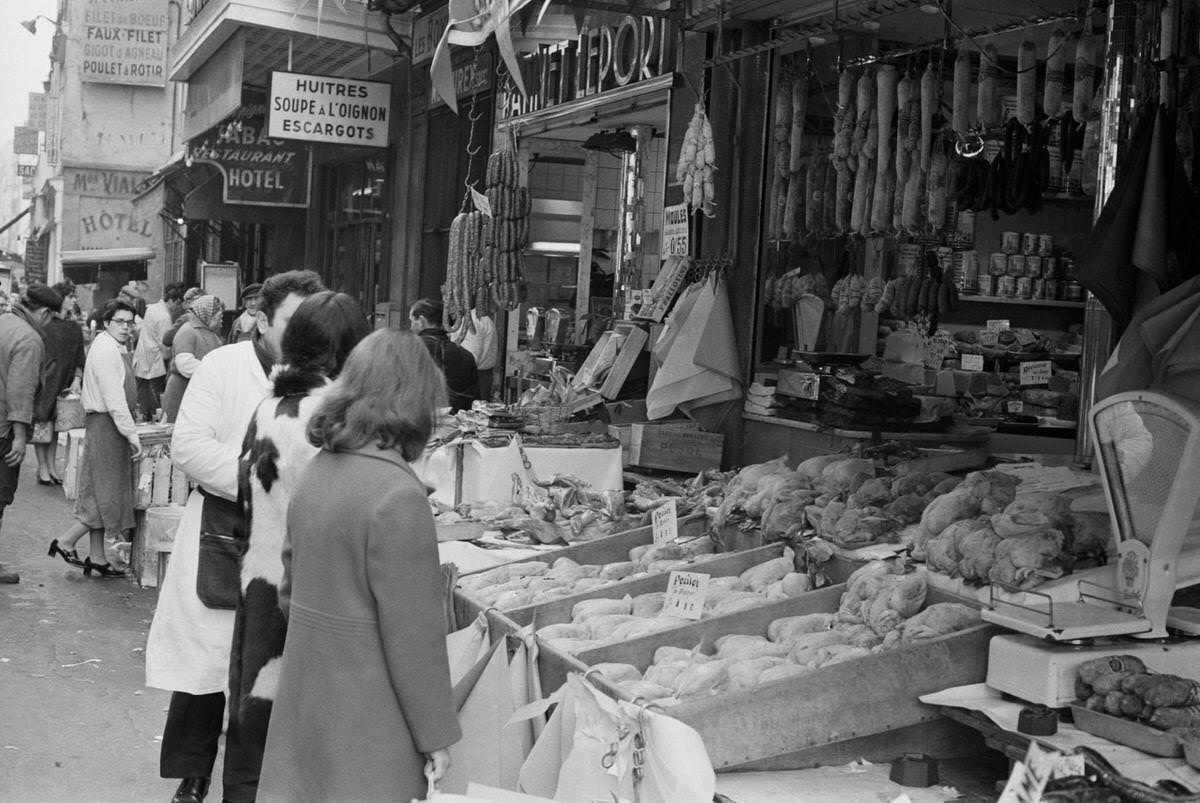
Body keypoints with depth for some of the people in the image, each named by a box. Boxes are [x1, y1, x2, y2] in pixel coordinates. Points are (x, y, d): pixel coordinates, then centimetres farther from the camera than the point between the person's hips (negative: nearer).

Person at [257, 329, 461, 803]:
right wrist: (436, 734, -10)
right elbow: (413, 632, -19)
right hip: (366, 723, -8)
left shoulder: (317, 472, 4)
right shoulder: (398, 496, -21)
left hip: (306, 692, 8)